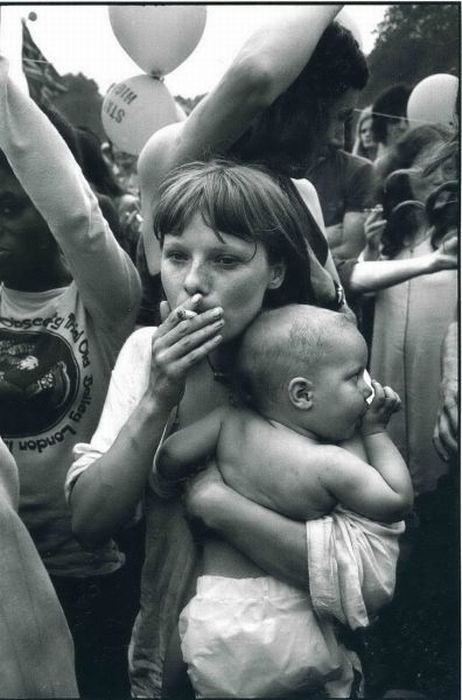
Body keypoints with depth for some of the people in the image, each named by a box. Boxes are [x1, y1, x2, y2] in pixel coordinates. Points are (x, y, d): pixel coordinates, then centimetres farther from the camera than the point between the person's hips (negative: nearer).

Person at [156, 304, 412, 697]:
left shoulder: (231, 421, -8)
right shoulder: (330, 465, -17)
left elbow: (169, 458, -6)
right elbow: (399, 501, -8)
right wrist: (376, 431, 1)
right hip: (289, 623, -2)